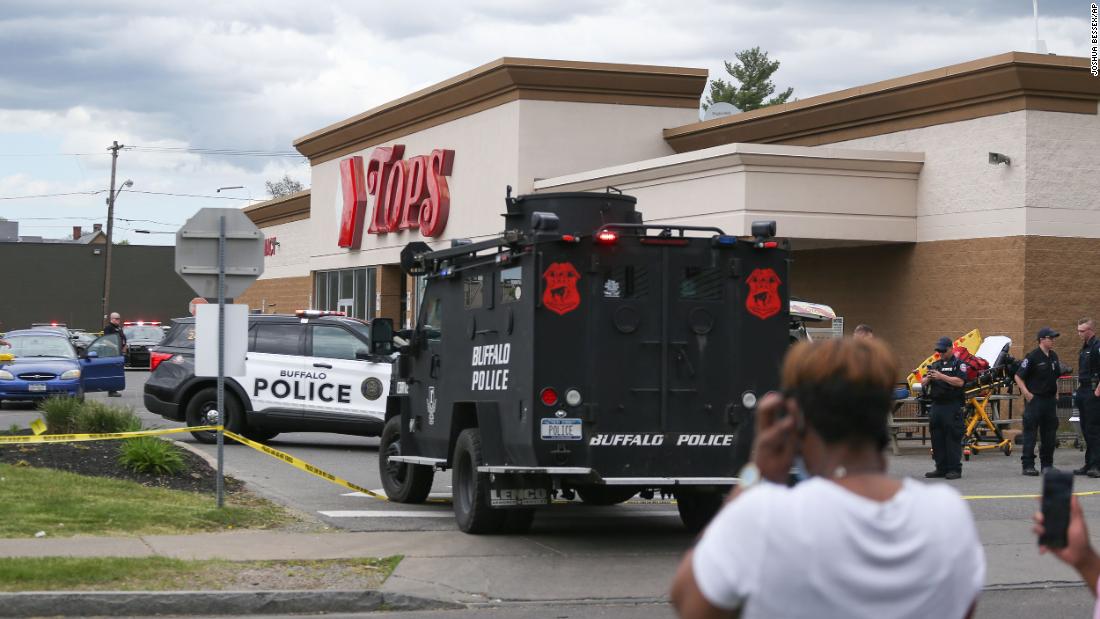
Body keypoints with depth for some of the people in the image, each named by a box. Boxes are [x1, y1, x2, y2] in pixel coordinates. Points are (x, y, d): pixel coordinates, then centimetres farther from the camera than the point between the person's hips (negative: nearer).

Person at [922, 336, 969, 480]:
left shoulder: (958, 364, 1)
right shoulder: (935, 365, 18)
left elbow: (960, 382, -14)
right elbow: (922, 383, 15)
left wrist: (941, 377, -19)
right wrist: (927, 378, -8)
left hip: (952, 407, -6)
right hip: (936, 406, 6)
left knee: (953, 438, -7)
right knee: (937, 438, 7)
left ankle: (955, 469, -5)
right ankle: (941, 468, 13)